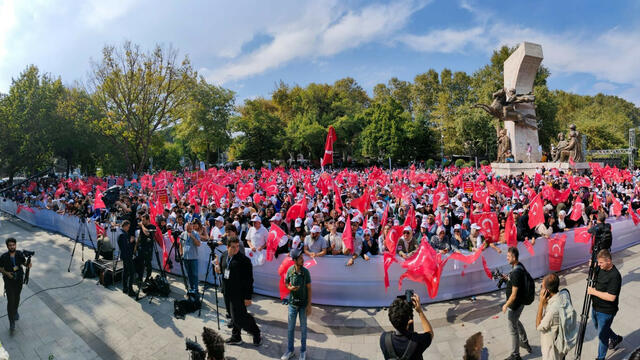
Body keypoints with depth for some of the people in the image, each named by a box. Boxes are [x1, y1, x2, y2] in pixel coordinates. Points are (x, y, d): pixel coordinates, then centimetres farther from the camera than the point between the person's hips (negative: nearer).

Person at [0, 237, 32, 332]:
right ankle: (12, 322, 5)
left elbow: (24, 262, 3)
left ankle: (15, 311, 49)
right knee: (10, 301, -5)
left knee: (17, 298, 22)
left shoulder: (20, 254, -11)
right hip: (9, 281, -3)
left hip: (19, 280, 3)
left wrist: (28, 264, -18)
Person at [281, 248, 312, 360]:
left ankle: (303, 351, 31)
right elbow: (286, 283, 6)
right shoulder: (290, 270, -10)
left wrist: (309, 305, -9)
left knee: (303, 328, 12)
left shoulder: (306, 272, -14)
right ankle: (290, 351, 31)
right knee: (290, 328, 13)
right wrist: (290, 288, -17)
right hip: (292, 303, 2)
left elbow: (309, 288, -8)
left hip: (303, 304, -1)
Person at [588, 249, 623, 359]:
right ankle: (615, 338, 54)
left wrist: (594, 292, -23)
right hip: (596, 307, 8)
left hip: (606, 312, -8)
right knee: (598, 328, 29)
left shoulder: (615, 276, -27)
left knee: (602, 335, 8)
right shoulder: (601, 269, -3)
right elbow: (594, 279, 16)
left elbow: (611, 297, -30)